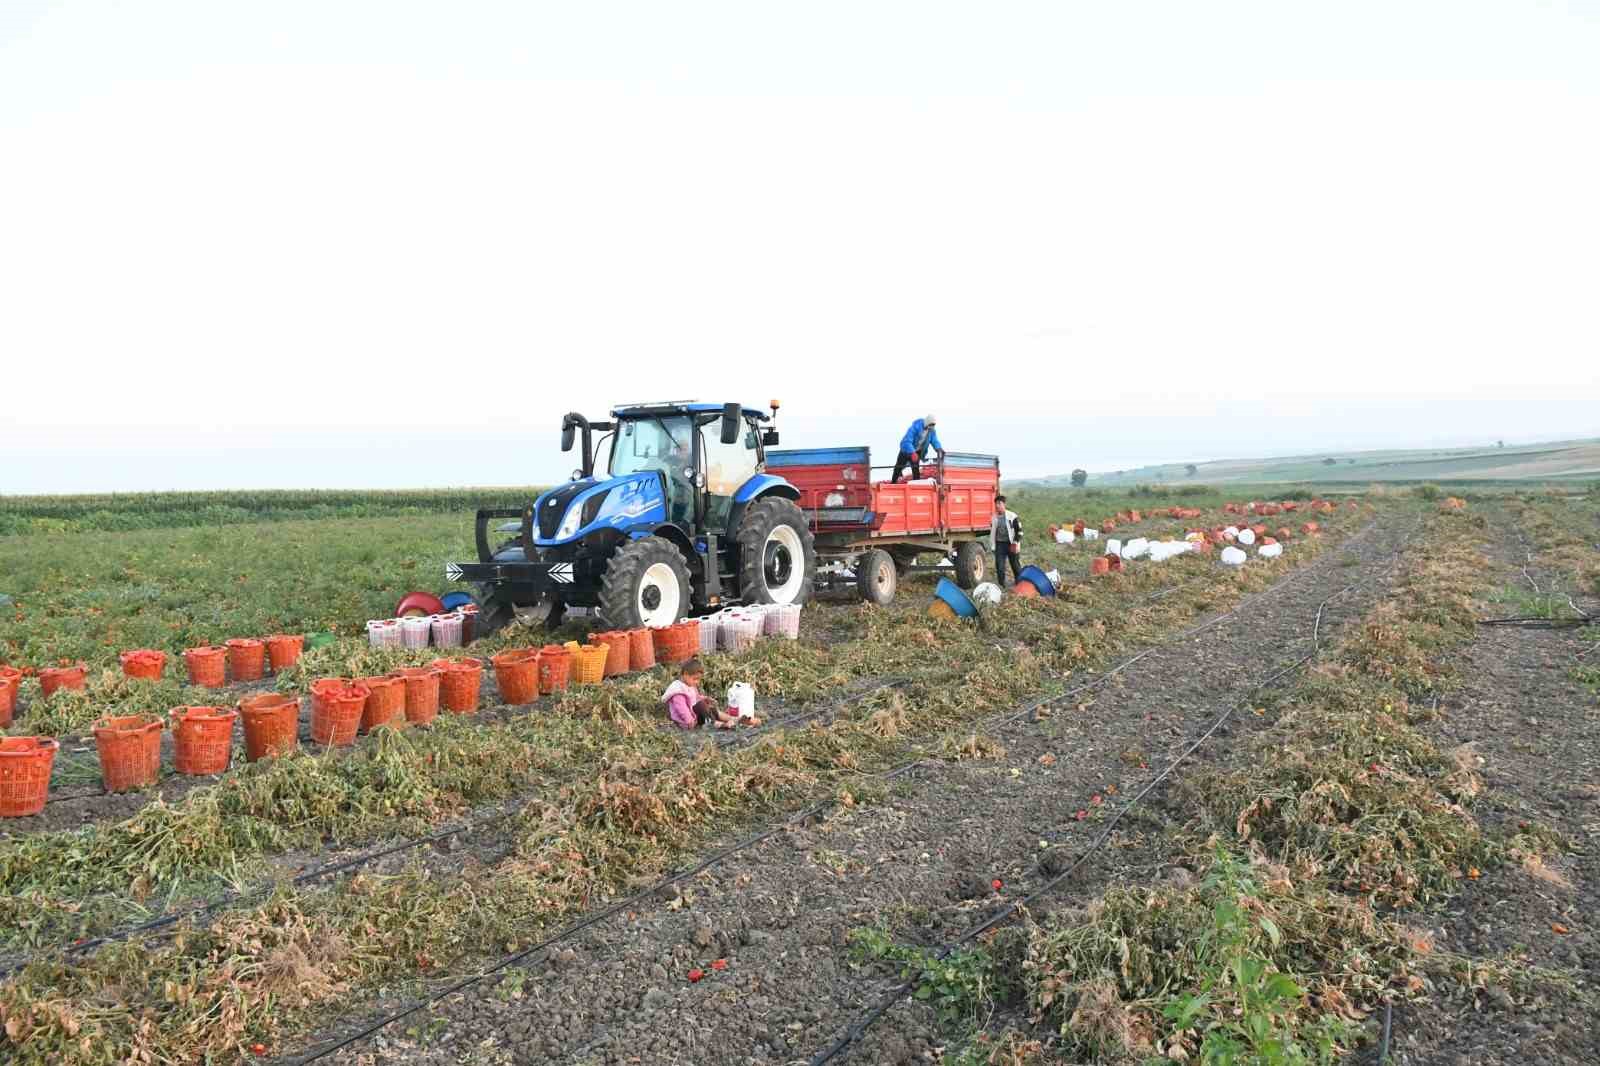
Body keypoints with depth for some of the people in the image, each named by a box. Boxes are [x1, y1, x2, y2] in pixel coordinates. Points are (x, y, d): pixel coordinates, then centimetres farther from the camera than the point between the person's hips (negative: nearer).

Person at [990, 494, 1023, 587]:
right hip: (999, 544, 3)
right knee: (999, 566, -2)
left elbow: (1019, 530, -4)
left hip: (1011, 544, -3)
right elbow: (992, 532, 16)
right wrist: (992, 545, 14)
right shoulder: (994, 518, 5)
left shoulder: (1012, 516, -7)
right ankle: (1001, 584, 8)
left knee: (1016, 565, 6)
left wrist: (1016, 543, -10)